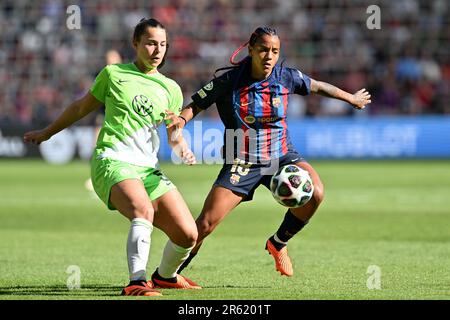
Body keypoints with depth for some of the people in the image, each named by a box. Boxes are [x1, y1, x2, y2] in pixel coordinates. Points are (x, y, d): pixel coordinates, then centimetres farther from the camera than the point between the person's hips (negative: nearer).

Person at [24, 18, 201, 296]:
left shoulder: (171, 89, 16)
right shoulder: (113, 74, 10)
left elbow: (175, 136, 21)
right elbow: (81, 108, 23)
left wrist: (183, 149, -3)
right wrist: (46, 133, 32)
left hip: (148, 169, 4)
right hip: (113, 161, -4)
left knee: (188, 234, -8)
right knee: (144, 211, -36)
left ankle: (165, 276, 23)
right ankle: (136, 283, -43)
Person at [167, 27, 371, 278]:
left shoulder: (286, 77, -4)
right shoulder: (228, 80, -11)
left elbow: (317, 87, 14)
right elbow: (196, 105, -5)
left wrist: (352, 98, 27)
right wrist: (181, 120, -28)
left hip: (281, 156, 2)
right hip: (241, 162, -2)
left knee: (315, 193, -25)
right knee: (205, 225, -13)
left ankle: (278, 244, 2)